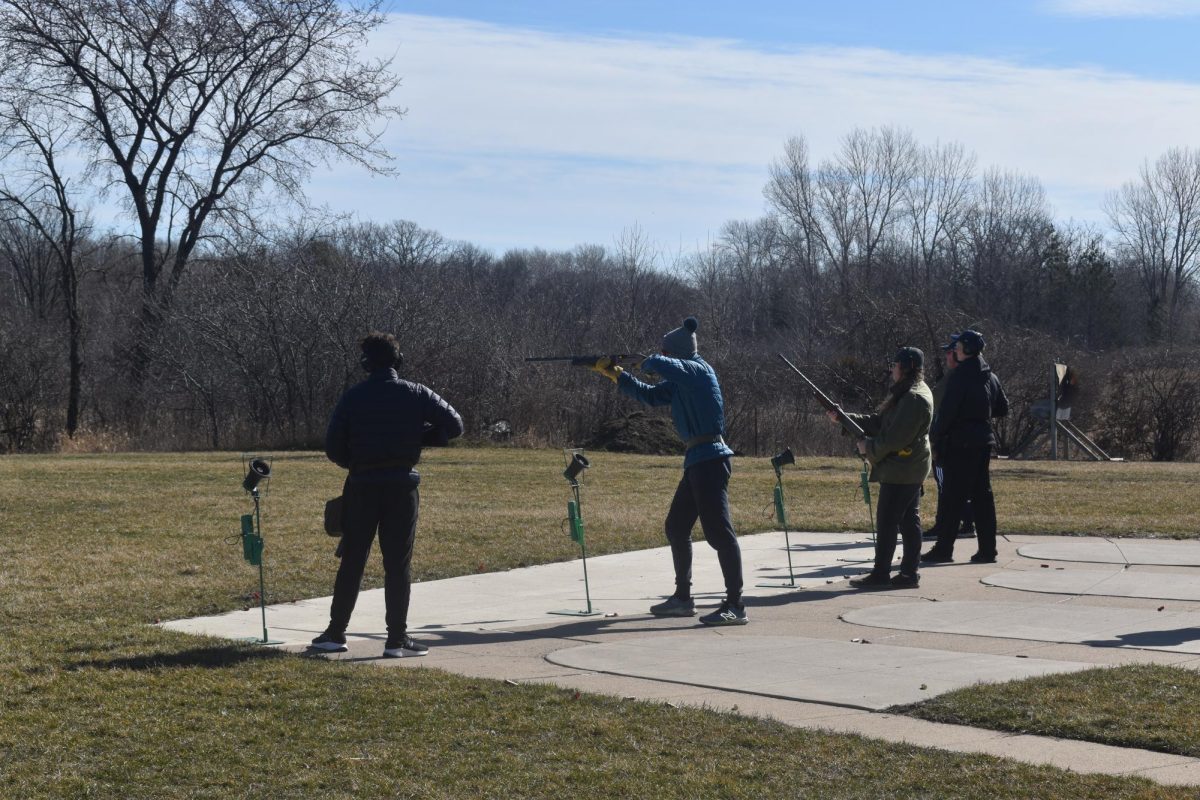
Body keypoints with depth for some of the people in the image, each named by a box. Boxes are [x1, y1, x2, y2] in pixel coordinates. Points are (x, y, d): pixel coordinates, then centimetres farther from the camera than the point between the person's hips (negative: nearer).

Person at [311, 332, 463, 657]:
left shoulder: (353, 396, 0)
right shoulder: (416, 394, -1)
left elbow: (333, 447, -1)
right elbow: (454, 425, -2)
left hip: (362, 486, 1)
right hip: (401, 486, -1)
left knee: (352, 561, 9)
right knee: (398, 564, 3)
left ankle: (336, 633, 13)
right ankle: (396, 639, 2)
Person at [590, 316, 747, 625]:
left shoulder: (697, 370, -11)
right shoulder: (681, 380, 17)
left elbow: (661, 365, -27)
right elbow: (649, 395, 26)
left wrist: (649, 361, -3)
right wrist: (614, 374, 22)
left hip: (710, 458, -11)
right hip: (697, 460, 11)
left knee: (718, 530, -13)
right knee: (676, 527, 16)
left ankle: (735, 606, -15)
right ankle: (682, 599, 25)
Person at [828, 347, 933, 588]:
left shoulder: (914, 399, -19)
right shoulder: (905, 394, 15)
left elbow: (896, 438, -23)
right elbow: (879, 422, 16)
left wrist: (869, 447, -9)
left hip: (901, 470, -10)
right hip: (909, 470, 10)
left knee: (886, 522, -4)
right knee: (909, 521, 10)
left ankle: (880, 574, 0)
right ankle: (909, 573, 12)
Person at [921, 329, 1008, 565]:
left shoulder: (960, 377, -14)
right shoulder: (990, 377, 10)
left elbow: (946, 412, -16)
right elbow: (1003, 409, 19)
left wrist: (935, 439, -5)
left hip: (960, 444, -7)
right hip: (984, 442, 7)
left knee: (951, 497, -3)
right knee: (982, 496, 10)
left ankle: (943, 549, -2)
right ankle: (987, 549, 10)